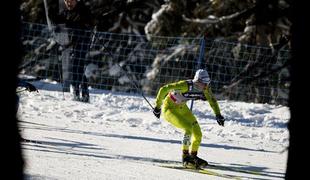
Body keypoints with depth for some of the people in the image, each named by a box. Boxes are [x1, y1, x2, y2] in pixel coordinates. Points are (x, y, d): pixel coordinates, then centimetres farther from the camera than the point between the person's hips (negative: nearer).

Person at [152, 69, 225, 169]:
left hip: (182, 108, 7)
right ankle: (185, 158, -12)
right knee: (188, 129, -24)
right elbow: (164, 89, -31)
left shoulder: (205, 88, -15)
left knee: (198, 134, 1)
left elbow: (212, 100, 6)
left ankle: (193, 156, 23)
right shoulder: (185, 85, -35)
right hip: (169, 108, -7)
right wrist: (157, 106, -23)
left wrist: (218, 115, 2)